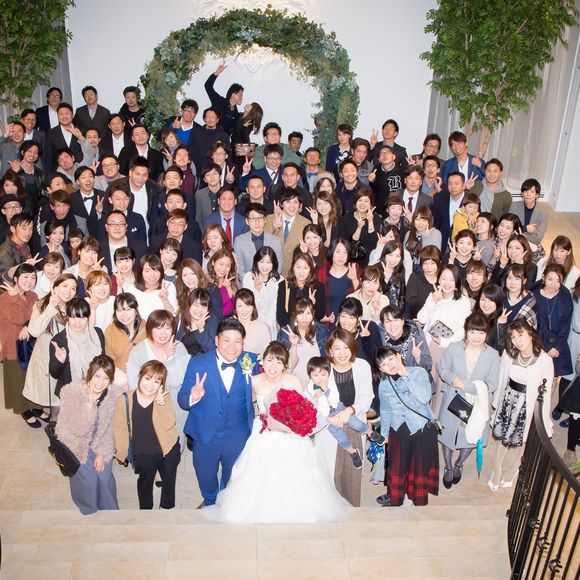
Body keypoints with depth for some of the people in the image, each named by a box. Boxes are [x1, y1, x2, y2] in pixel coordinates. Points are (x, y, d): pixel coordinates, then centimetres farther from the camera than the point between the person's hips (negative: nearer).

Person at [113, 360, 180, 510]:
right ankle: (145, 509, 49)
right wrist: (121, 452, -1)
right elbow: (119, 427, -6)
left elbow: (169, 424, -24)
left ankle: (166, 506, 50)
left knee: (169, 479, 23)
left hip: (168, 448, 1)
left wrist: (161, 402, -32)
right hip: (143, 454, -1)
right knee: (145, 482, 22)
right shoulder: (125, 400, -17)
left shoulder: (164, 397, -15)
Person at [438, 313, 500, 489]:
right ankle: (448, 467, 44)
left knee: (471, 437, 20)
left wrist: (464, 384, -24)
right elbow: (443, 369, -3)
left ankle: (459, 464, 51)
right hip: (453, 401, 0)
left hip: (477, 405, 1)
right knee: (448, 435, 15)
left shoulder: (492, 355, -15)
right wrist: (453, 379, -24)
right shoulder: (453, 349, -13)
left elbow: (491, 385, -15)